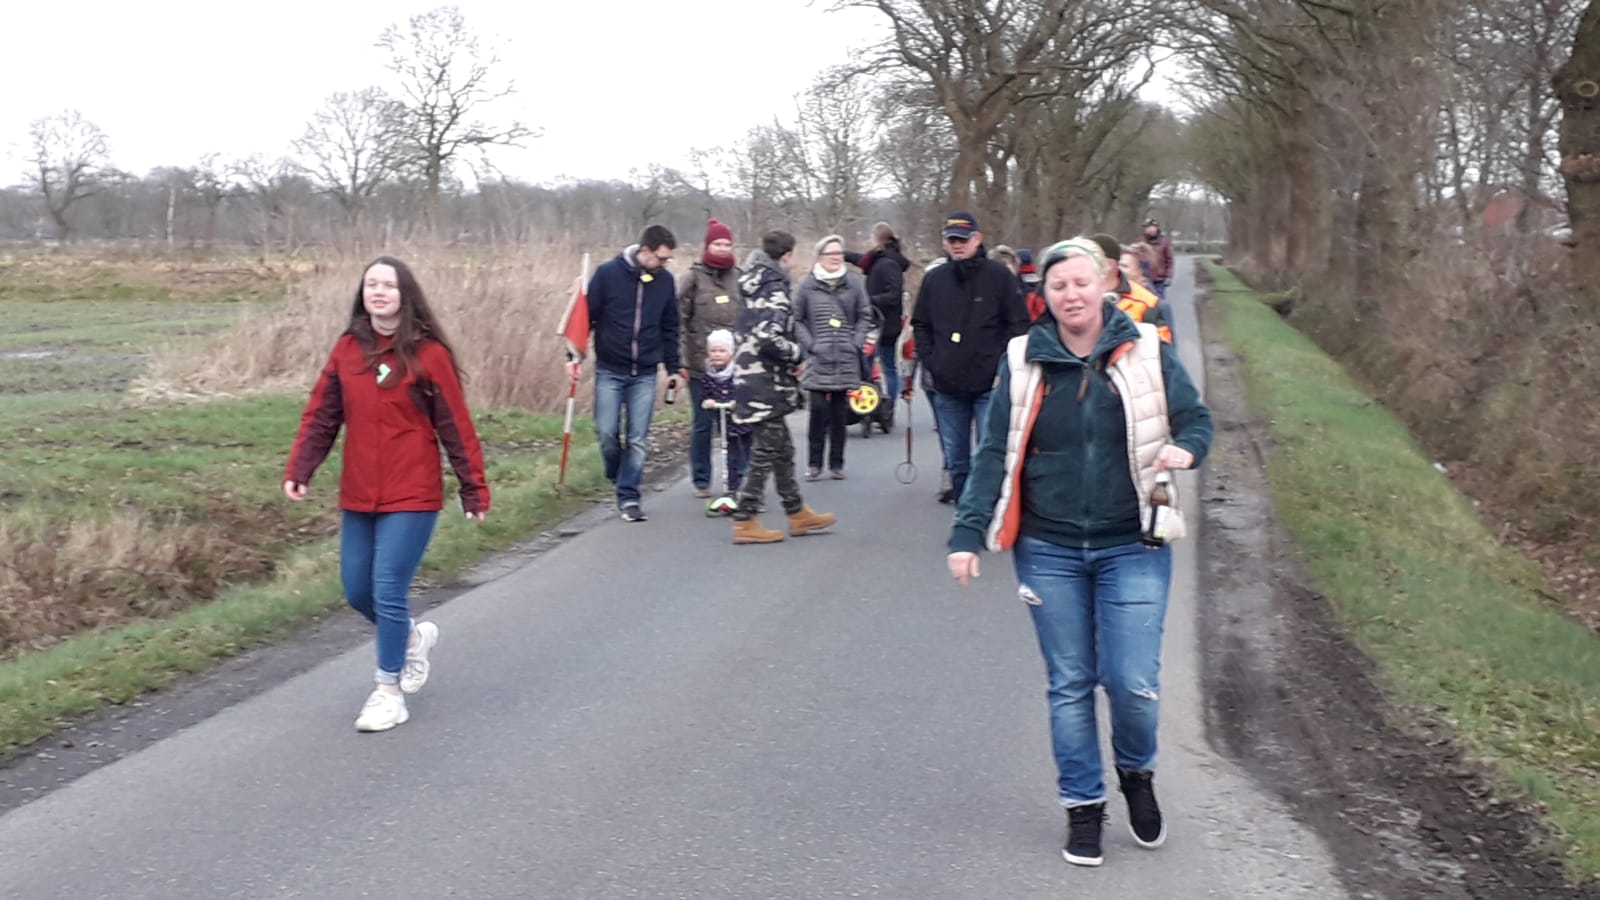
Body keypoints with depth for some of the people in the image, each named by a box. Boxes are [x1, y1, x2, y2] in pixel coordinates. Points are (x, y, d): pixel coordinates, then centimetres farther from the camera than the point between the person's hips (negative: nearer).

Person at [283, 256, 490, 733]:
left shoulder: (428, 353, -9)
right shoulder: (346, 349, 4)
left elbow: (456, 428, -6)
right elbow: (321, 415, 5)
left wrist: (475, 490, -5)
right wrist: (298, 469, -6)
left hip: (411, 497, -5)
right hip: (358, 496, 5)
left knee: (388, 590, -6)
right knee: (357, 591, 11)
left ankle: (389, 691, 11)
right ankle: (414, 635, 40)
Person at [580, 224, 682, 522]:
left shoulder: (665, 280, 2)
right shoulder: (608, 273, -7)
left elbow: (670, 328, 12)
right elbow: (587, 316, -2)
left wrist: (673, 368, 12)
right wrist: (576, 356, -5)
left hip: (645, 374, 2)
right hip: (609, 371, -2)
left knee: (638, 439, -1)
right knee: (607, 433, -4)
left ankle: (629, 496, 6)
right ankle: (618, 479, 22)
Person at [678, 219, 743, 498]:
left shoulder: (739, 278, 8)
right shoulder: (694, 278, 0)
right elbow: (678, 320, -2)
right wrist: (679, 360, -7)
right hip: (701, 365, -2)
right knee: (703, 424, 5)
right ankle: (701, 481, 17)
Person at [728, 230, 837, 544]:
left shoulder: (755, 288, 12)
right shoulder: (775, 292, -17)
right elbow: (770, 339, -29)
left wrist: (790, 356, 16)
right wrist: (796, 353, -11)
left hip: (749, 376, 10)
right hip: (766, 386, -10)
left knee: (782, 450, 18)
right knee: (764, 454, -2)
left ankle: (797, 513, 28)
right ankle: (745, 522, 3)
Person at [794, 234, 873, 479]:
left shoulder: (854, 282, 4)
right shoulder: (807, 285, 0)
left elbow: (865, 316, 10)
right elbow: (796, 320, 5)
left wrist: (857, 344, -1)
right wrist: (809, 345, -4)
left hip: (846, 360, 2)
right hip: (818, 360, -2)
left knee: (841, 413, 5)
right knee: (818, 410, -7)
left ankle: (837, 463, 15)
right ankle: (814, 464, 3)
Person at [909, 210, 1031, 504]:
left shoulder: (999, 276, -3)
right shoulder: (934, 279, 7)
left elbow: (1019, 325, -3)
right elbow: (920, 326, 15)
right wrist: (930, 364, 4)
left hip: (990, 386, -4)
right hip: (947, 386, 4)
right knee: (956, 457, 11)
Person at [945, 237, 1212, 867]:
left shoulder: (1146, 352, -2)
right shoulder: (1024, 361, -1)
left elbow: (1196, 419, 5)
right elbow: (995, 455, 0)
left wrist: (1185, 448, -19)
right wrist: (967, 534, -7)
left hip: (1132, 549, -1)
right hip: (1049, 551, 1)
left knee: (1134, 684, -4)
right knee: (1069, 685, 8)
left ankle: (1136, 772, 28)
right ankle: (1082, 804, 24)